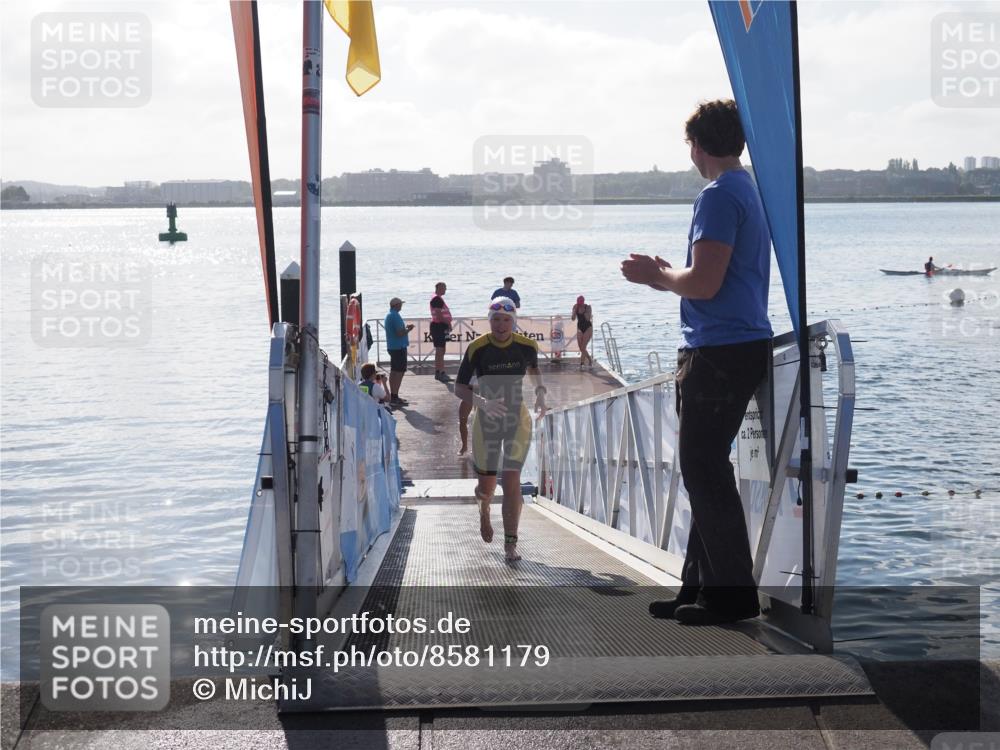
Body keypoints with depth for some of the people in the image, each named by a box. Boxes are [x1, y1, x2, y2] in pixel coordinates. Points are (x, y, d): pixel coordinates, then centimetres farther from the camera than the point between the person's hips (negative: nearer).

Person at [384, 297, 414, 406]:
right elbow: (400, 333, -23)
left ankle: (393, 396, 22)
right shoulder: (395, 316, -18)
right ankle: (395, 398, -7)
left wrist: (405, 327, 16)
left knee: (394, 372, 15)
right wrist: (409, 329, -6)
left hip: (392, 347, 10)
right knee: (399, 372, -7)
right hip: (399, 347, -10)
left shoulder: (389, 315, 14)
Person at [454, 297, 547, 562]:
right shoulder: (477, 348, -13)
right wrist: (482, 403, -27)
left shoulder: (526, 346, -6)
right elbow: (459, 387, -9)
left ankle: (510, 544, -7)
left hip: (517, 420, 0)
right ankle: (484, 512, 46)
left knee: (511, 480, -12)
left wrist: (540, 394, -1)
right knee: (486, 485, 8)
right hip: (486, 420, 0)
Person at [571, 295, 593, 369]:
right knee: (581, 348, 4)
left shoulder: (588, 307, -12)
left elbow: (588, 318, -20)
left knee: (583, 347, -13)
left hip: (588, 328, -5)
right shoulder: (575, 307, -2)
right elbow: (573, 318, -8)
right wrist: (575, 309, -17)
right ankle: (590, 359, 25)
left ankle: (581, 364, -12)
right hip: (580, 328, 5)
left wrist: (585, 311, -24)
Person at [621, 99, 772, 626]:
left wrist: (658, 275, -3)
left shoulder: (719, 197, -14)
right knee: (706, 471, 14)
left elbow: (704, 284, -21)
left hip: (719, 353, -10)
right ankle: (701, 587, 19)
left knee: (704, 472, -6)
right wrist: (665, 277, 22)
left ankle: (732, 592, -2)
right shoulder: (751, 191, 18)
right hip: (744, 345, 10)